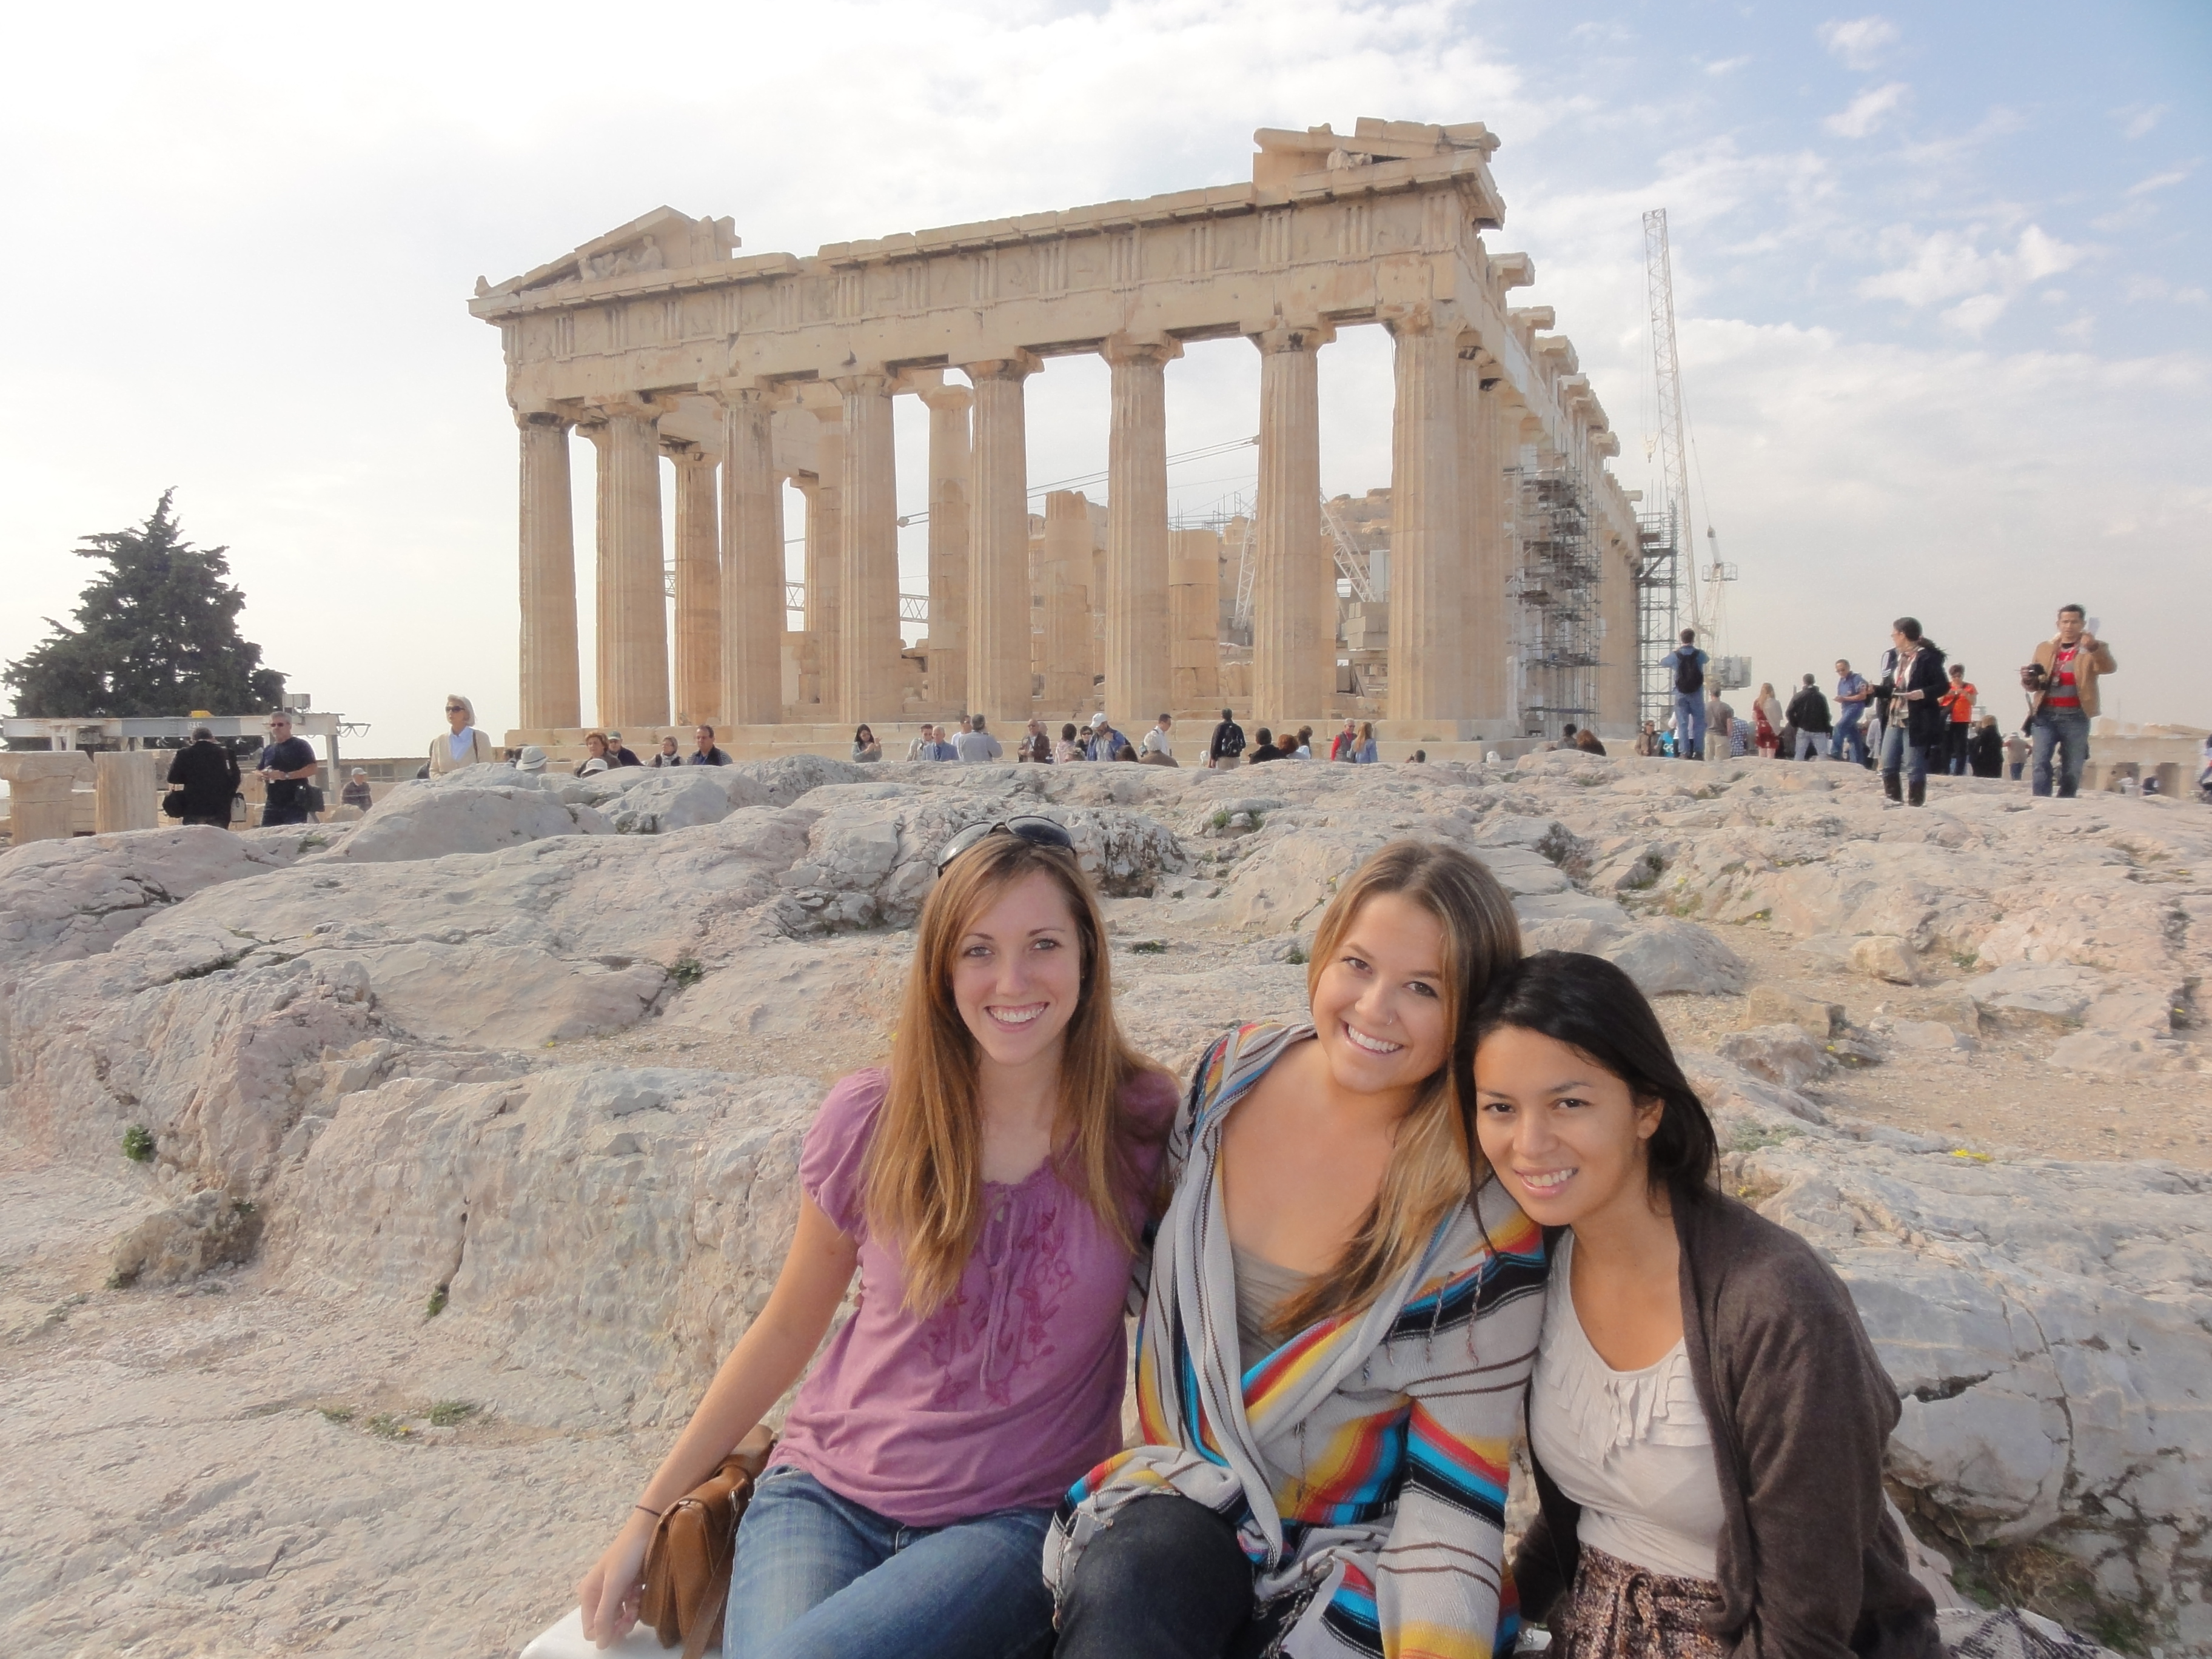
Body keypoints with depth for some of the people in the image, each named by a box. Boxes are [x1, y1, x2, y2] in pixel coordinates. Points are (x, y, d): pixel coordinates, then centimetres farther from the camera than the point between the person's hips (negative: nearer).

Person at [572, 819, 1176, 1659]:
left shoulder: (1145, 1126, -9)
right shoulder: (869, 1120, -6)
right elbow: (788, 1327, 6)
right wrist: (648, 1516, 8)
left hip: (1013, 1521, -2)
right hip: (826, 1494, 2)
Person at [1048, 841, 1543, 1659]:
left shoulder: (1485, 1214, -17)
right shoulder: (1230, 1075, -6)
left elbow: (1456, 1493, -12)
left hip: (1353, 1545, -2)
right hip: (1189, 1495, 2)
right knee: (1120, 1584, -30)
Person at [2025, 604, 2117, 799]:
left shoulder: (2094, 648, 6)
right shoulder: (2045, 648, 15)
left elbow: (2110, 668, -15)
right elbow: (2035, 685, 17)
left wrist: (2094, 647, -34)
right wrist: (2028, 680, -8)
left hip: (2076, 717, -1)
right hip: (2045, 714, 2)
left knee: (2072, 768, 4)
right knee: (2041, 762, -11)